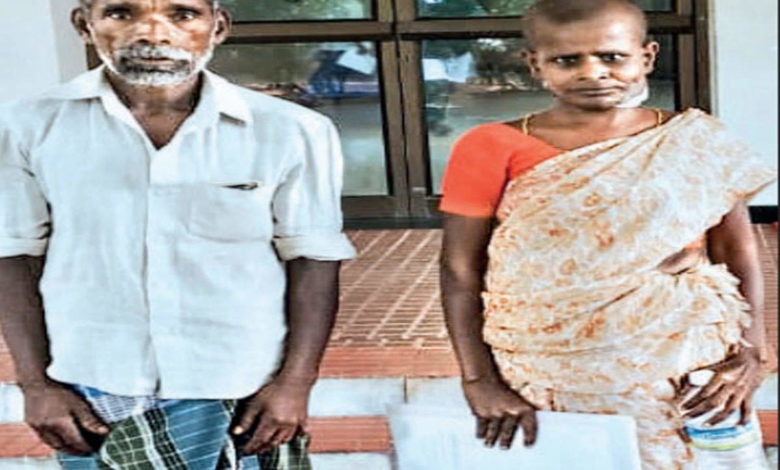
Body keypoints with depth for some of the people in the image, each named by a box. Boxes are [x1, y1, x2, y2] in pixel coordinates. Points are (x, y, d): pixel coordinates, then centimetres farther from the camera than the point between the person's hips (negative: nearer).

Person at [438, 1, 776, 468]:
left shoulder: (698, 144, 0)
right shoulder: (494, 149, -6)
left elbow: (738, 255, 3)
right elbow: (461, 271, -5)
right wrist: (481, 381, -9)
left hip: (685, 369, 2)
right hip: (553, 373, -1)